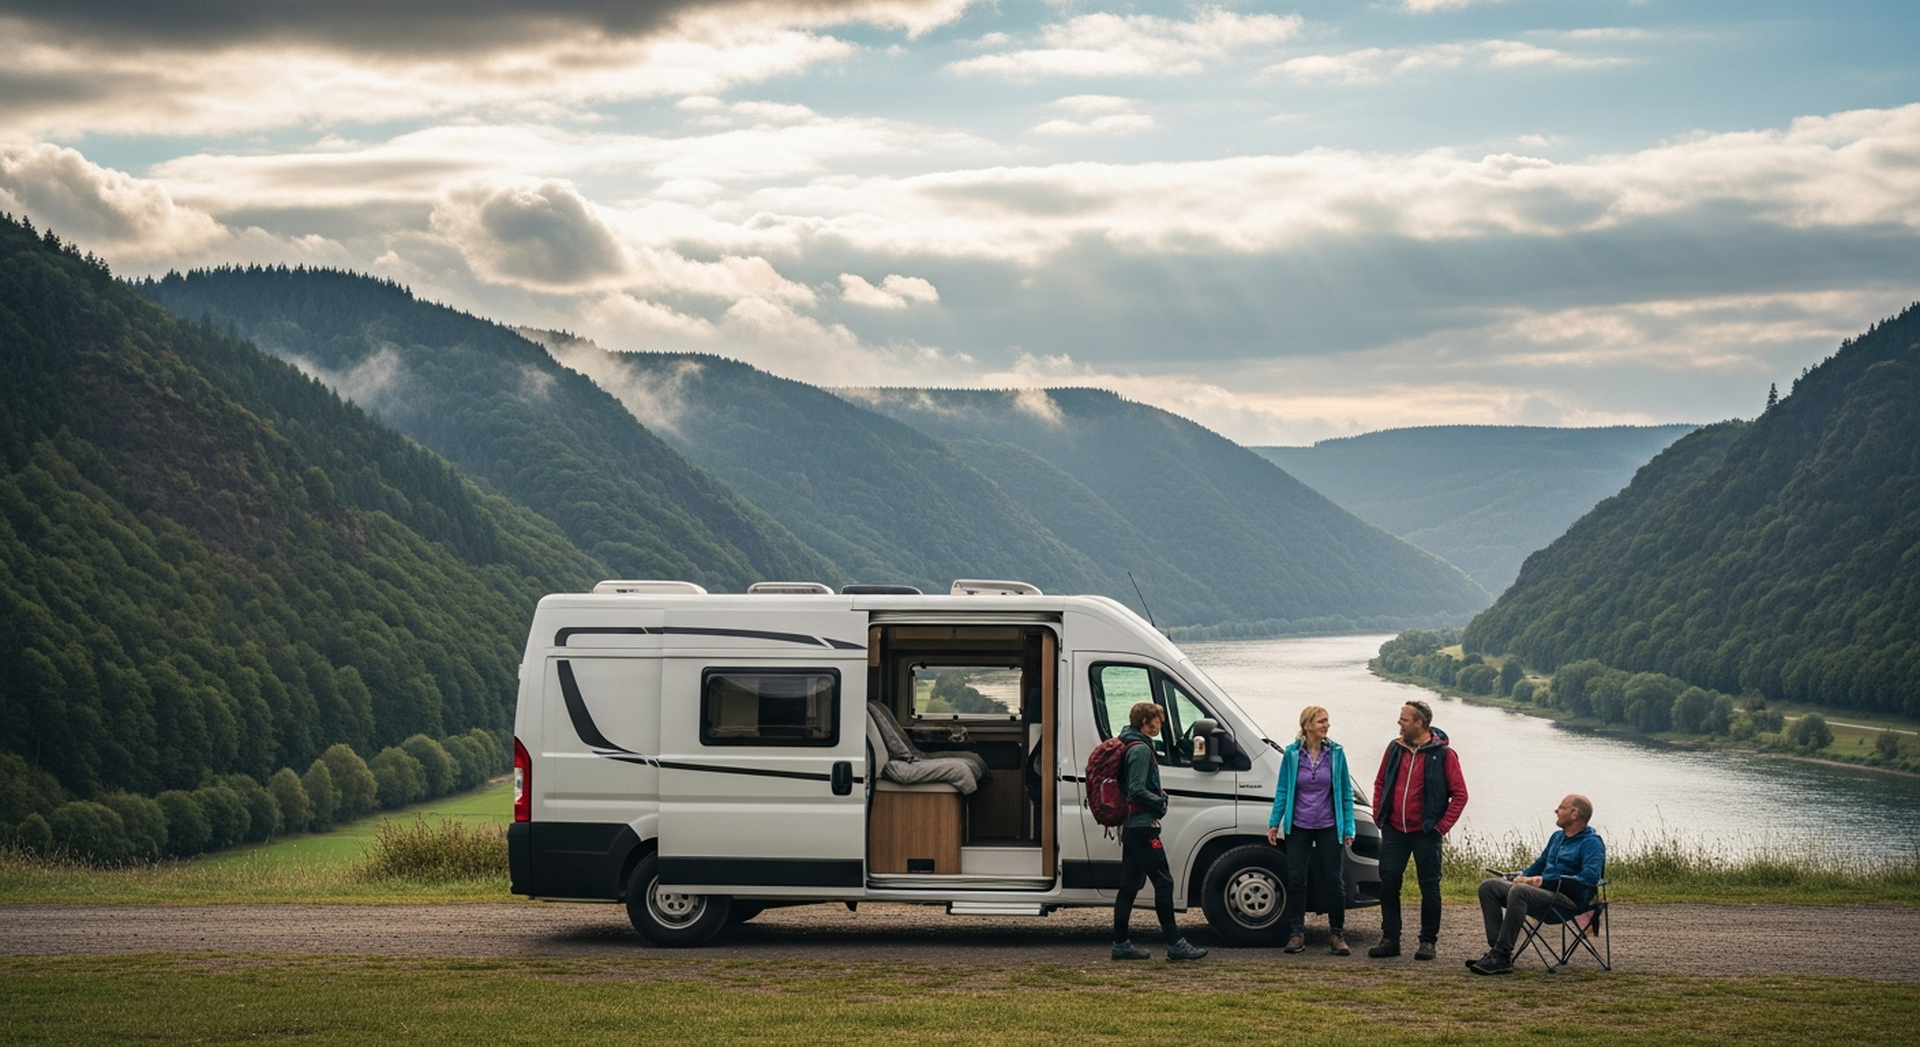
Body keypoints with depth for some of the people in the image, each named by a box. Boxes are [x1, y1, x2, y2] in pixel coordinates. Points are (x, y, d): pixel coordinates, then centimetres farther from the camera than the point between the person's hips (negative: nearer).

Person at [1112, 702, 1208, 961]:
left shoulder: (1131, 747, 18)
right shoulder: (1141, 749, -14)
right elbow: (1137, 791, -21)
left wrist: (1159, 799, 11)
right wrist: (1160, 803, -7)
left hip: (1130, 827, 11)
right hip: (1143, 826, -11)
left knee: (1129, 885, 10)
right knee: (1163, 882, -9)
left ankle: (1121, 943, 12)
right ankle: (1175, 944, -9)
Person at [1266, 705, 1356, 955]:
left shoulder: (1336, 753, -2)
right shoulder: (1292, 754, -4)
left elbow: (1345, 792, 2)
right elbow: (1282, 791, 3)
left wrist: (1348, 828, 0)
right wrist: (1274, 823, -1)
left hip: (1329, 827, 0)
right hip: (1298, 827, 0)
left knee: (1333, 880, 1)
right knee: (1296, 879, 2)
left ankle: (1338, 934, 11)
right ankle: (1297, 933, 12)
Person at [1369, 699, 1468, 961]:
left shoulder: (1443, 754, -7)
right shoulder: (1395, 748, 7)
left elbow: (1459, 794, -6)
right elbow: (1380, 783, 16)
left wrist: (1441, 826, -10)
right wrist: (1379, 816, 7)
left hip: (1425, 833, -4)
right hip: (1393, 831, 4)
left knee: (1429, 887, 2)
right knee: (1388, 883, 2)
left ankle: (1428, 941, 11)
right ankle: (1390, 939, 10)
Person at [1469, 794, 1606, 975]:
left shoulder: (1592, 843, -5)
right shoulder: (1557, 837, 24)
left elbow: (1590, 877, -21)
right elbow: (1540, 864, 35)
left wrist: (1545, 880, -21)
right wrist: (1522, 876, 13)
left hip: (1569, 900, -9)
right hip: (1543, 892, 9)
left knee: (1519, 891, -36)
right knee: (1488, 886, -5)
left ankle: (1502, 956, -37)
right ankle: (1496, 950, -16)